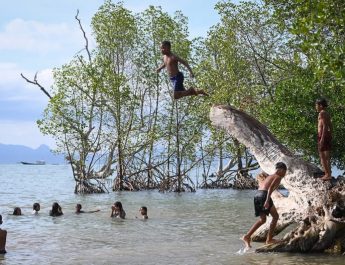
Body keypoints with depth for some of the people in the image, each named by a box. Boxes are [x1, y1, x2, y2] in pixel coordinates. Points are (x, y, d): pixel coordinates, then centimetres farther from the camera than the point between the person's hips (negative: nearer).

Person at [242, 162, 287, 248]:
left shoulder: (269, 176, 26)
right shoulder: (278, 177, 1)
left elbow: (260, 184, 35)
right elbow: (271, 187, -14)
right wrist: (267, 200, -23)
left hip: (257, 195, 8)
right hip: (264, 195, -8)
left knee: (262, 220, 14)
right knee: (275, 216, 8)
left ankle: (247, 236, 2)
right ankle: (269, 239, 7)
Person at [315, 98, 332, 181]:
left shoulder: (322, 113, -11)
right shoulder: (327, 114, 16)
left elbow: (325, 126, -18)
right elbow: (330, 126, 18)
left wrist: (322, 138, -22)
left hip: (322, 135, -9)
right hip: (328, 135, 9)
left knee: (322, 155, -6)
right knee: (327, 156, 13)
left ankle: (327, 174, -9)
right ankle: (328, 173, 18)